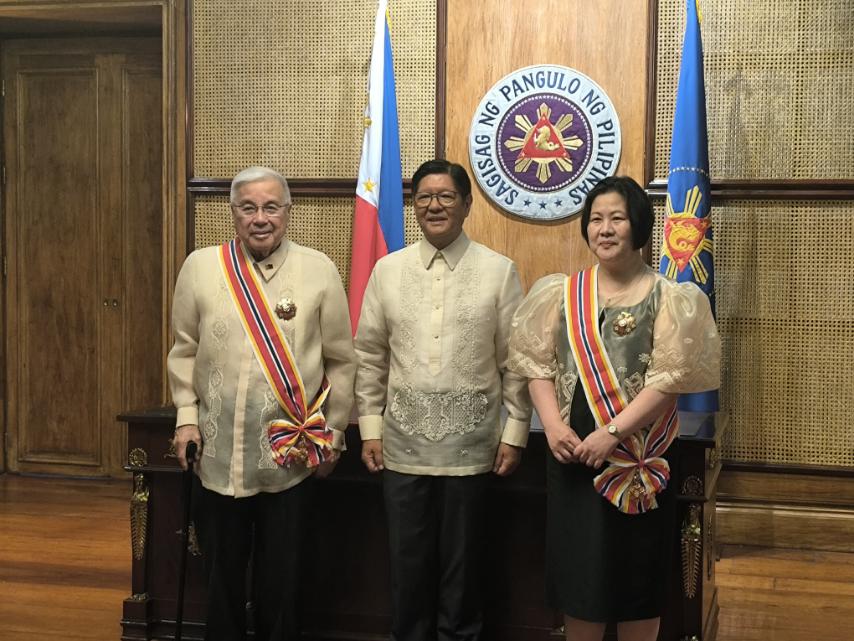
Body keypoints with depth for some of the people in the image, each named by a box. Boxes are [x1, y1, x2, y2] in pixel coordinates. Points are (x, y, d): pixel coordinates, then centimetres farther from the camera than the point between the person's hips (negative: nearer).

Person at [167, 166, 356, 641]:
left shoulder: (319, 270, -2)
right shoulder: (201, 267, 1)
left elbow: (341, 360, 2)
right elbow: (185, 351, 8)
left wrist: (334, 432, 2)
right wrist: (187, 417, 2)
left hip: (292, 453, -1)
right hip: (220, 453, 1)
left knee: (281, 579, 10)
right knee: (222, 572, 14)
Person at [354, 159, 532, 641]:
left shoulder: (499, 271, -3)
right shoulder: (387, 270, 4)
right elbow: (369, 355, 8)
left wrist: (515, 433, -2)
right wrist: (370, 427, 5)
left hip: (470, 445, -2)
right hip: (404, 443, 2)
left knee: (463, 563, 10)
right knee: (408, 561, 11)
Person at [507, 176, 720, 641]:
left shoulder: (667, 298, -3)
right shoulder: (563, 292, 7)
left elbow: (668, 380, -11)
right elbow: (540, 366, 4)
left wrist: (612, 433, -19)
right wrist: (553, 427, -12)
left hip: (639, 460, -3)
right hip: (572, 457, 3)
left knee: (637, 574, 8)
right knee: (579, 571, 9)